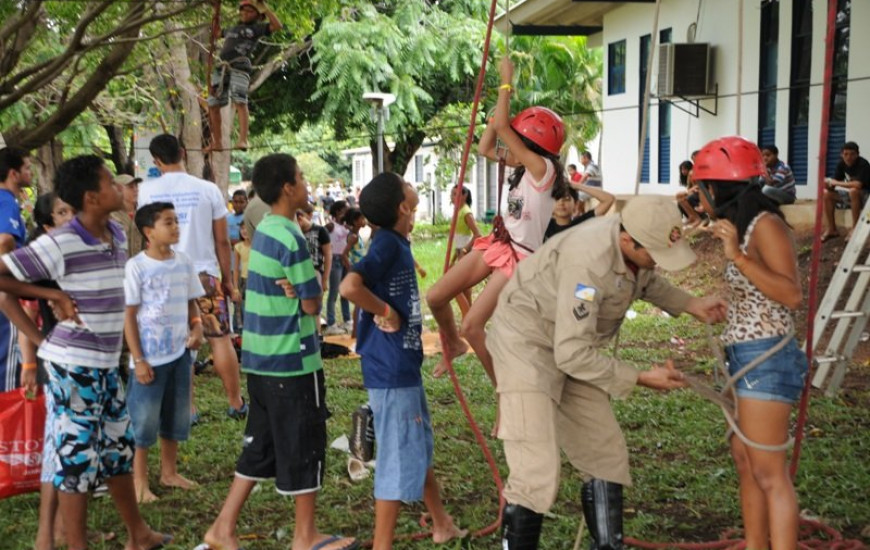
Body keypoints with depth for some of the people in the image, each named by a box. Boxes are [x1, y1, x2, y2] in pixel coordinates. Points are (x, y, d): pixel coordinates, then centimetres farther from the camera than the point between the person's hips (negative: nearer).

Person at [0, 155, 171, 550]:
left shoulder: (117, 236, 6)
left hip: (106, 363, 8)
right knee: (77, 457, 1)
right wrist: (53, 295, -15)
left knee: (118, 448, 19)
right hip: (74, 365, -8)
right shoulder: (59, 244, -18)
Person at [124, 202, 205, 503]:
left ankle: (169, 471, 31)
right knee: (144, 420, 2)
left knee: (176, 417, 16)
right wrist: (138, 359, -13)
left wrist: (197, 326, -7)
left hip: (180, 353, 6)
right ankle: (139, 481, 14)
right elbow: (129, 315, -10)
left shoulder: (184, 263, 4)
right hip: (150, 357, -6)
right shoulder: (137, 267, -12)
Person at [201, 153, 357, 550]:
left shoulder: (263, 230, 10)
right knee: (303, 446, 4)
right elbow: (312, 304, -15)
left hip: (260, 357, 9)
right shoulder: (291, 239, -18)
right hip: (294, 359, -9)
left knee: (261, 445, 15)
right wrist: (314, 287, 3)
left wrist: (301, 286, 1)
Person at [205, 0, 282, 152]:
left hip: (239, 67, -7)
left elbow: (277, 26, -3)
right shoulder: (232, 29, 33)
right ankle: (217, 142, 11)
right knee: (213, 104, 2)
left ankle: (243, 140, -34)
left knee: (240, 102, -24)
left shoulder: (257, 28, 14)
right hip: (222, 68, 7)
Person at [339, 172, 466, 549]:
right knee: (399, 457, -2)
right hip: (391, 369, -10)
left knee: (420, 448, 23)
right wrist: (385, 313, -21)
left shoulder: (397, 241, 8)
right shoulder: (387, 243, -19)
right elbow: (350, 286, -33)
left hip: (404, 363, 10)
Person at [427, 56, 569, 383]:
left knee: (472, 325, -12)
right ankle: (453, 345, 32)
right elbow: (484, 148, 14)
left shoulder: (543, 168, -18)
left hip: (519, 257, -8)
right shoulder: (524, 168, 8)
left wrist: (506, 82, -13)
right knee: (435, 297, 3)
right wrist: (502, 99, 8)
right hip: (496, 245, 8)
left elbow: (501, 126, -22)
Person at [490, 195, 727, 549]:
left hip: (571, 348, 9)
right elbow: (572, 354, -32)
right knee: (537, 472, -16)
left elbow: (646, 282, 17)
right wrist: (641, 379, -23)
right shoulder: (589, 262, -35)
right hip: (528, 343, -9)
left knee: (606, 455, 11)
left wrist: (691, 304, 2)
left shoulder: (638, 247, -9)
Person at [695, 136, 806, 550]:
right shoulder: (746, 225, 12)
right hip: (750, 359, 10)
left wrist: (737, 256, -29)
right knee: (745, 461, 16)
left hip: (765, 360, -10)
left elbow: (792, 295, -26)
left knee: (770, 473, -6)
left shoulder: (766, 225, -15)